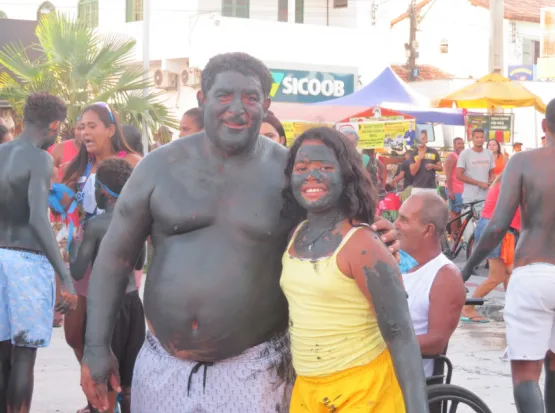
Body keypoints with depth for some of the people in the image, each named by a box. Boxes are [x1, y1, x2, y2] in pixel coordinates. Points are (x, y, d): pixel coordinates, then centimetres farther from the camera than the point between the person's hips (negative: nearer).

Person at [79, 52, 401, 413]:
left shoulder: (289, 172, -2)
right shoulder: (161, 166, 0)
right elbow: (116, 254, 4)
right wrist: (97, 346, 0)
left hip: (252, 370, -1)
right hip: (162, 366, 2)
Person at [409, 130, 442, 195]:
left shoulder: (433, 152, 7)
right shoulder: (414, 154, 2)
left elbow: (440, 168, 13)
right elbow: (413, 172, -7)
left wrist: (432, 166, -8)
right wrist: (419, 158, -15)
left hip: (431, 188, 2)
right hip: (418, 188, -2)